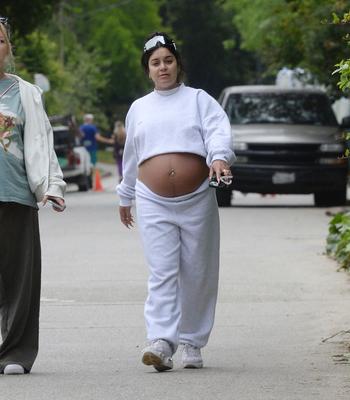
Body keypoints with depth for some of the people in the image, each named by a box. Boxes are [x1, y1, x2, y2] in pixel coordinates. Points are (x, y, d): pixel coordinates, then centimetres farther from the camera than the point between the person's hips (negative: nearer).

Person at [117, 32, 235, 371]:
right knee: (162, 273, -10)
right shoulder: (139, 108, 16)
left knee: (197, 274, 3)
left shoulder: (198, 99, 7)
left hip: (197, 201, -1)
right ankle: (161, 342, -20)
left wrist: (219, 156, -32)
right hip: (154, 203, 1)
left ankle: (192, 342, 15)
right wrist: (125, 197, 32)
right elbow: (131, 156, 26)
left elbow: (218, 130, -11)